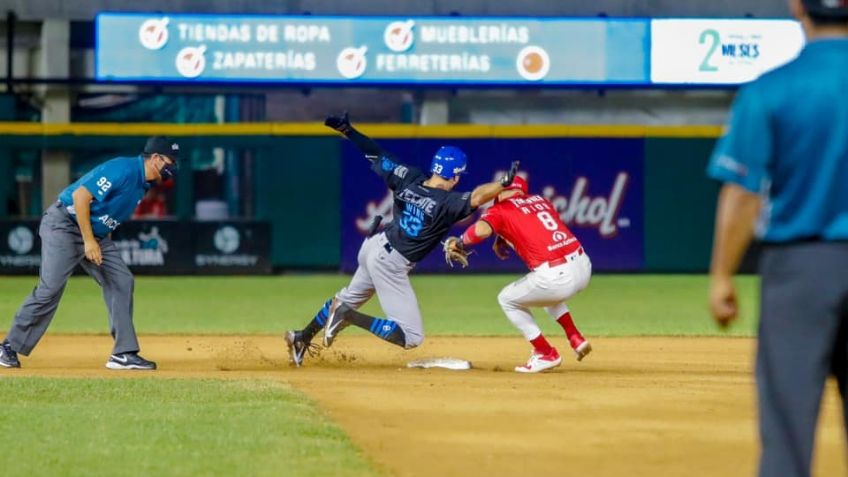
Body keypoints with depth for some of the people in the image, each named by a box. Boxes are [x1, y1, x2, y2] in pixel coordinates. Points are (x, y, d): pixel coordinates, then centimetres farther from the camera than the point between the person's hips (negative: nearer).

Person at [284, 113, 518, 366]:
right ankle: (349, 317, -13)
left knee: (350, 297, 35)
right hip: (391, 264, -8)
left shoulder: (409, 178, -5)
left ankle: (303, 337, 41)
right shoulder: (446, 202, -21)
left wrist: (347, 130, 8)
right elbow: (476, 197, -38)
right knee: (412, 336, -5)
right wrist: (504, 183, -35)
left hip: (375, 244, 8)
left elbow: (377, 155, 2)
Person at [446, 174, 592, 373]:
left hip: (556, 277, -7)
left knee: (507, 299, 21)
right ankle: (576, 339, 31)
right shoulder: (541, 201, 21)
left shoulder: (500, 210, 4)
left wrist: (460, 243, 3)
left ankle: (546, 354, 19)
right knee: (544, 289, 39)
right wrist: (505, 238, 30)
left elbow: (482, 229, -16)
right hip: (584, 267, 7)